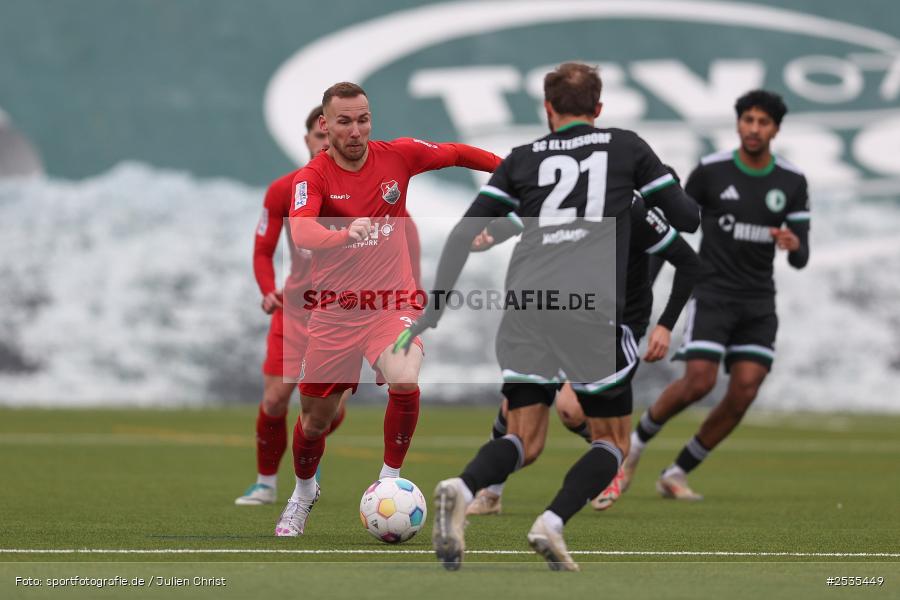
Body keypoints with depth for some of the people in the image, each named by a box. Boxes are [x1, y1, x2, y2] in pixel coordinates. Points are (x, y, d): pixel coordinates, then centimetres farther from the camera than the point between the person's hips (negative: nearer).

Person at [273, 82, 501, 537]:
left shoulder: (397, 155, -4)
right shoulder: (312, 177, -12)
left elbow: (458, 154, 13)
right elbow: (300, 231, -31)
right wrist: (344, 234, -50)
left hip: (392, 303, 0)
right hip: (335, 310, 0)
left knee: (404, 381, -30)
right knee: (315, 418, 9)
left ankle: (390, 479, -8)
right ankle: (304, 493, 41)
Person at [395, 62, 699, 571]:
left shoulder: (522, 159, 18)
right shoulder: (627, 147, 15)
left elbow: (464, 235, 11)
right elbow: (688, 217, 17)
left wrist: (433, 311, 13)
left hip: (526, 301, 2)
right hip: (593, 308, -2)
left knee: (525, 442, 8)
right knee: (611, 441, 12)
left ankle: (461, 491, -23)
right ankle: (552, 524, -12)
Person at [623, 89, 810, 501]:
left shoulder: (792, 182, 3)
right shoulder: (710, 172, -6)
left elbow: (801, 259, 2)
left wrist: (793, 245, -23)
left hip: (758, 301, 4)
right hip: (712, 293, -3)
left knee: (744, 393, -8)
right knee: (699, 382, -19)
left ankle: (676, 474, 6)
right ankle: (637, 439, 9)